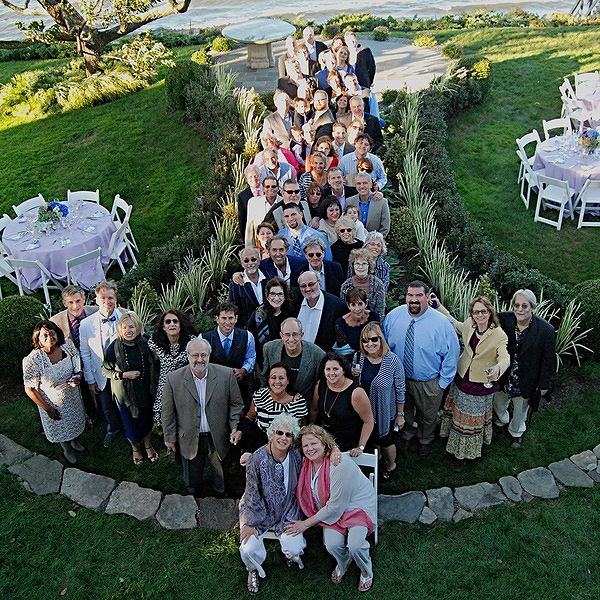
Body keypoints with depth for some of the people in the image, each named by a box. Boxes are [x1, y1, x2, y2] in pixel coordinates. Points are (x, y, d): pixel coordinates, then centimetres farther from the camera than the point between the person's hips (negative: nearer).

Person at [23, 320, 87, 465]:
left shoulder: (67, 345, -19)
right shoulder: (33, 360, -32)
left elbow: (78, 367, 0)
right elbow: (29, 389, -20)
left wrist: (78, 377, -22)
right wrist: (48, 409, -16)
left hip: (73, 396, 4)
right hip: (53, 403, -4)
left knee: (75, 422, 29)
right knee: (60, 428, 23)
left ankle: (74, 442, 62)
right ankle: (67, 450, 55)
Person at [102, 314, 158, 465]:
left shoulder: (145, 344, -8)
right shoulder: (114, 348, -15)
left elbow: (152, 366, 7)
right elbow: (105, 370, -6)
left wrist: (153, 387, 0)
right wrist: (123, 375, -20)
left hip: (145, 391, 2)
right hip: (125, 393, -2)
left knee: (147, 421, 18)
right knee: (131, 424, 11)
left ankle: (148, 445, 45)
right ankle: (135, 448, 41)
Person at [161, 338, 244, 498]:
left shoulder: (226, 375, -12)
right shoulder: (173, 379, -13)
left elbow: (236, 404, -2)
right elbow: (168, 411, -3)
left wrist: (236, 428, -12)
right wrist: (170, 437, 2)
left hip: (219, 439, 1)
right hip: (190, 441, 0)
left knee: (222, 481, 22)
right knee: (192, 482, 20)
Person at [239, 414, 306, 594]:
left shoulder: (295, 456, -8)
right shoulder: (257, 459, -19)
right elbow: (252, 494, -13)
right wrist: (249, 523, -13)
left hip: (287, 511, 3)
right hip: (258, 511, -2)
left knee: (295, 549, -13)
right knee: (249, 549, -20)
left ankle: (291, 553, 27)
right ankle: (253, 570, 18)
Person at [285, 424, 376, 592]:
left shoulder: (340, 464, -30)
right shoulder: (306, 463, -8)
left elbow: (335, 507, -25)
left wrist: (306, 524, -17)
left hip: (358, 505, -5)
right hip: (330, 510, 5)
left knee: (355, 545, -28)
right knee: (332, 544, -22)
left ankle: (366, 571, 10)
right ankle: (343, 564, 18)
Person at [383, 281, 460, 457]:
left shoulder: (442, 323, -23)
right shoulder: (393, 316, -14)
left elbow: (452, 354, -13)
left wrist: (443, 383, -10)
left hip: (429, 384, -2)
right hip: (398, 379, 2)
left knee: (427, 416, 24)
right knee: (404, 411, 28)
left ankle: (425, 440, 56)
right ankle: (407, 433, 60)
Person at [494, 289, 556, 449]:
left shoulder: (546, 330, -24)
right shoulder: (504, 320, -19)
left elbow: (548, 362, -12)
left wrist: (543, 385, -6)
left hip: (527, 381, -2)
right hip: (503, 377, 2)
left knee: (521, 410, 24)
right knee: (498, 405, 27)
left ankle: (516, 432, 52)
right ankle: (502, 421, 59)